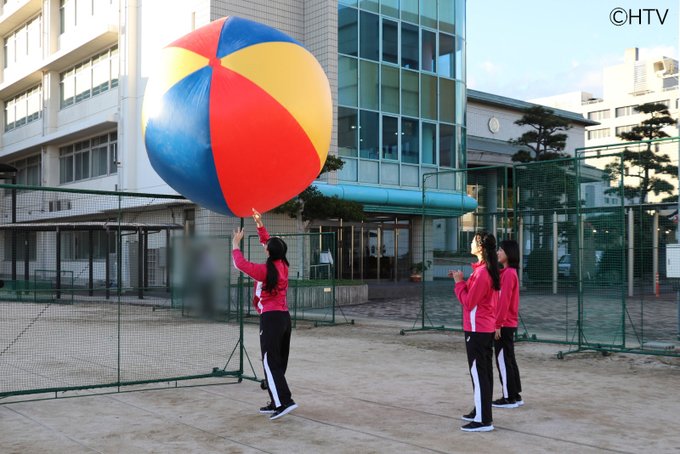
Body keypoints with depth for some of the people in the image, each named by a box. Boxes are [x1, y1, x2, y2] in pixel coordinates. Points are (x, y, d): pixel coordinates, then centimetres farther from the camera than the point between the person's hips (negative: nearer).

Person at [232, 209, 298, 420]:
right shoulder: (283, 265, 6)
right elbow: (268, 242, 21)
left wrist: (236, 243, 7)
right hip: (284, 316, 8)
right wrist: (260, 225, 24)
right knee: (279, 363, 12)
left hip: (271, 318, -8)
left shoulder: (266, 270, -15)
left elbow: (240, 263, -6)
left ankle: (284, 402, -13)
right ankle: (276, 403, 19)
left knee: (271, 363, -6)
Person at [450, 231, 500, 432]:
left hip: (477, 329, -10)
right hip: (487, 327, 10)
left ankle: (484, 420, -4)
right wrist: (462, 280, 9)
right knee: (484, 371, 15)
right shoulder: (489, 270, 11)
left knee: (478, 373, -6)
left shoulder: (481, 273, -19)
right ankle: (481, 411, 26)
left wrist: (459, 282, -7)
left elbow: (468, 301, -17)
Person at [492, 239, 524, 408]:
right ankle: (515, 396, 19)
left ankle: (509, 398, 5)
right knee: (509, 360, 13)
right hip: (509, 324, 9)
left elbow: (504, 301, -20)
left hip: (504, 325, -9)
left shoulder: (508, 274, -16)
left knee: (503, 361, -2)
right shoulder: (509, 272, 13)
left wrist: (498, 324, -18)